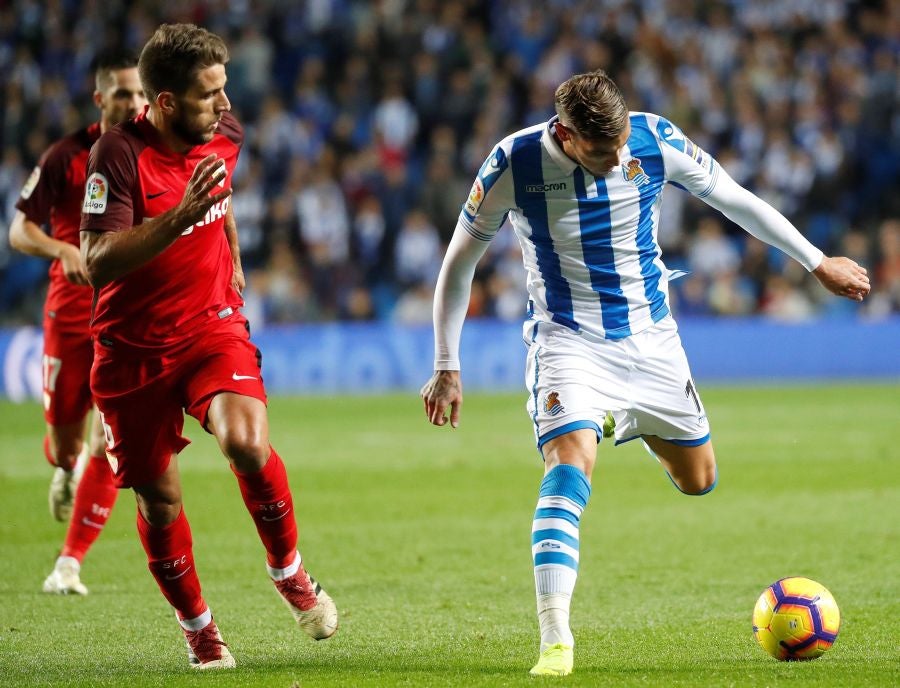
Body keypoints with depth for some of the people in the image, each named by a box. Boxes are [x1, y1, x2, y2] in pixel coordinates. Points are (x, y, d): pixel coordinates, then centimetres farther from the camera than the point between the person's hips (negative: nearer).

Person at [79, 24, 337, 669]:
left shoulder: (223, 136, -2)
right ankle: (198, 627, 27)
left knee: (248, 442, -26)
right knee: (158, 500, 5)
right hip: (133, 344, -2)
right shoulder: (119, 155, -20)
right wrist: (180, 216, -36)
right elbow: (98, 262, -28)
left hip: (211, 325, 2)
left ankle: (290, 573, -2)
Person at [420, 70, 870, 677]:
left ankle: (641, 429, 48)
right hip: (568, 340, -3)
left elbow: (735, 199, 3)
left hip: (649, 336, 3)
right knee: (571, 464, -27)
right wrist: (447, 367, -4)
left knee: (698, 479, 11)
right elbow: (459, 262, -4)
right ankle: (554, 641, -30)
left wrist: (818, 263, 10)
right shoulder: (514, 164, -18)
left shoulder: (656, 141, -14)